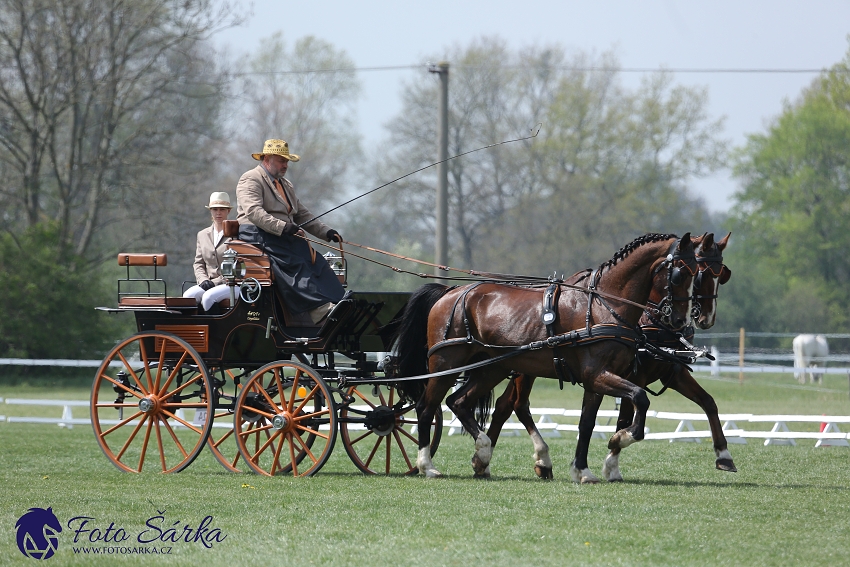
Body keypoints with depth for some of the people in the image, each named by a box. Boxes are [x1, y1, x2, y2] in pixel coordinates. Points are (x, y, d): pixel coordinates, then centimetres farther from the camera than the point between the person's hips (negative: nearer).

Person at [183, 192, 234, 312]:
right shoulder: (202, 235, 19)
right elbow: (198, 263, 18)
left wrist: (215, 282, -11)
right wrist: (203, 280, -3)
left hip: (230, 284, -4)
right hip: (209, 284, 5)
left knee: (208, 297, -33)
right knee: (188, 296, -25)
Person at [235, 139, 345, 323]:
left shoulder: (286, 185, 26)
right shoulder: (250, 180, -4)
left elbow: (303, 214, 25)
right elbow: (253, 212, -19)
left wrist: (326, 232, 10)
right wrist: (282, 227, -29)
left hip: (284, 237, 8)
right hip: (257, 235, -8)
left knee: (315, 259, -16)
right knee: (294, 264, -29)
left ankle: (336, 305, -29)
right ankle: (321, 310, -42)